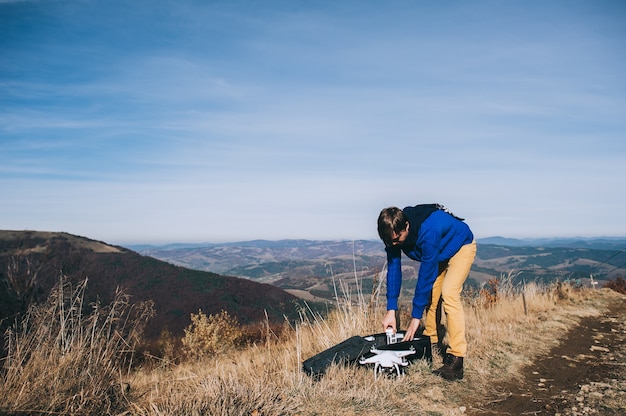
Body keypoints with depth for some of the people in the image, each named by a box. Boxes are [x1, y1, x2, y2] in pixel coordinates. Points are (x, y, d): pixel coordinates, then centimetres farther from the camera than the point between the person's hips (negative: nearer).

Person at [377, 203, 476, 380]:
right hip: (439, 253, 7)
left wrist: (416, 317, -30)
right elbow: (393, 269, -17)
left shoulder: (428, 232, -41)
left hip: (461, 246, -7)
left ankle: (456, 360, -22)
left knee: (449, 294, -22)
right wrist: (391, 311, -21)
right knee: (430, 295, 0)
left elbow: (426, 275, -36)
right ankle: (432, 342, 19)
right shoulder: (395, 233, -21)